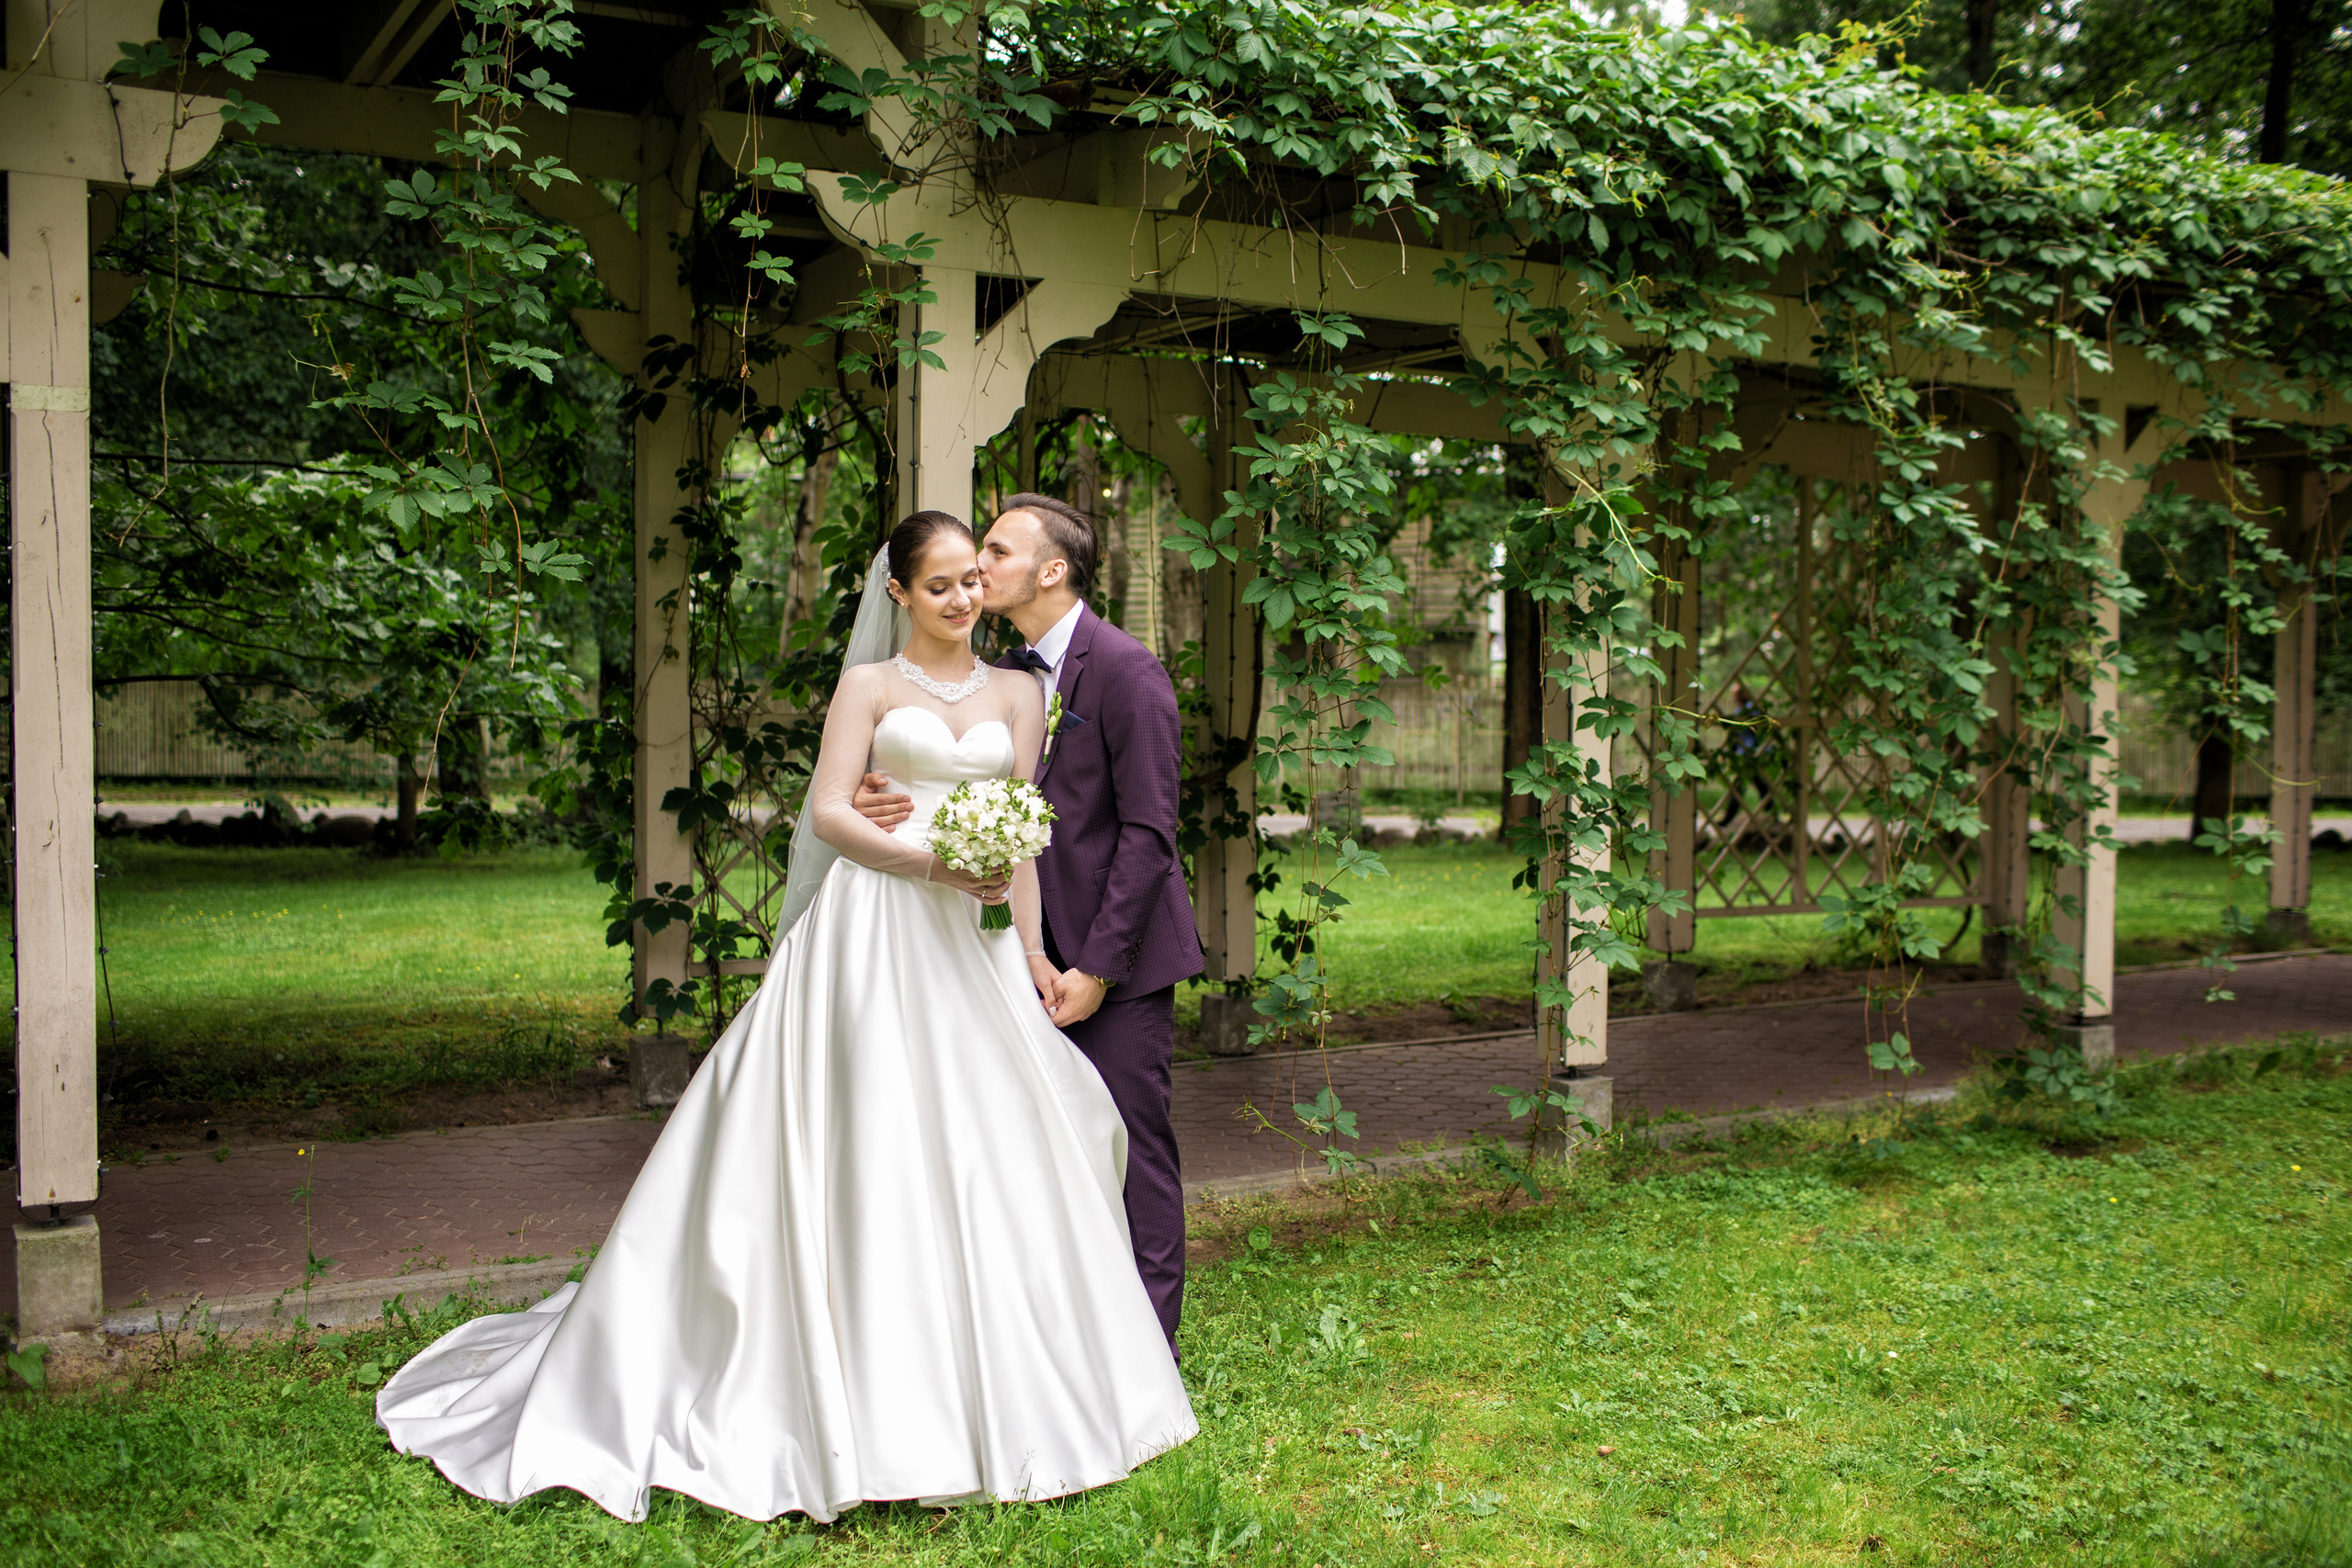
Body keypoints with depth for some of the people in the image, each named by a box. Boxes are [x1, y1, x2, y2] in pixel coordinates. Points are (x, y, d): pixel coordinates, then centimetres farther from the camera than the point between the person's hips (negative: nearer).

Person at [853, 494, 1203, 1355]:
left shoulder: (1126, 670, -13)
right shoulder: (1008, 675, 10)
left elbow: (1148, 831, -16)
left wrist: (1098, 966, -17)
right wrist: (887, 803, -7)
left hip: (1119, 955, -7)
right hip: (1048, 950, 7)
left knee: (1131, 1143, -1)